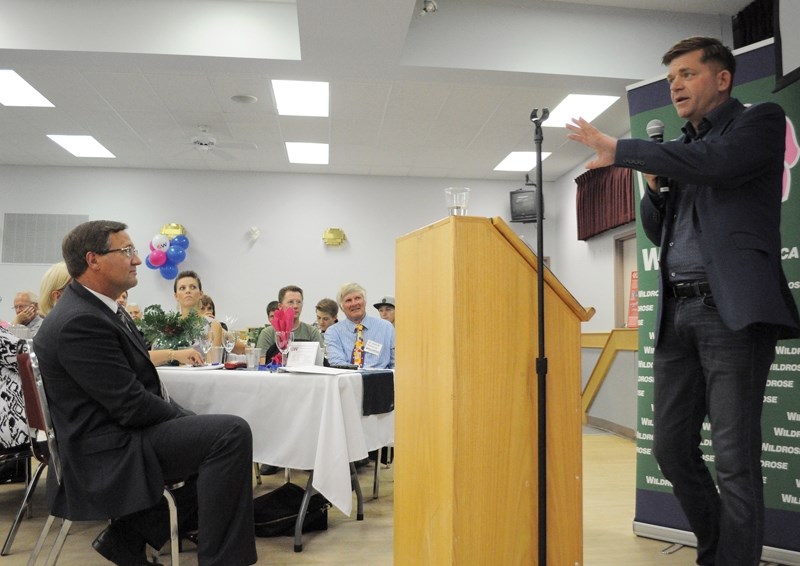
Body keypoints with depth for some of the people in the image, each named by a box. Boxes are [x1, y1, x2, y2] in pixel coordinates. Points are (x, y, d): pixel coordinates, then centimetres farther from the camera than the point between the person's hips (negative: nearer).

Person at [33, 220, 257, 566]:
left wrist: (182, 416, 3)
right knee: (232, 432, -21)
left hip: (120, 430, 10)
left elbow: (137, 380, 15)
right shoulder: (79, 321, -21)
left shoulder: (94, 307, 11)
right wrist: (185, 418, -6)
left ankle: (127, 536, 20)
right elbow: (131, 406, -22)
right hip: (107, 450, -10)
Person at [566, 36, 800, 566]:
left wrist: (620, 150, -16)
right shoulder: (679, 150, 21)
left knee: (735, 458, -5)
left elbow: (713, 163, -19)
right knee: (672, 449, 9)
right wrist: (653, 184, 5)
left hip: (733, 309, -7)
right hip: (677, 312, 7)